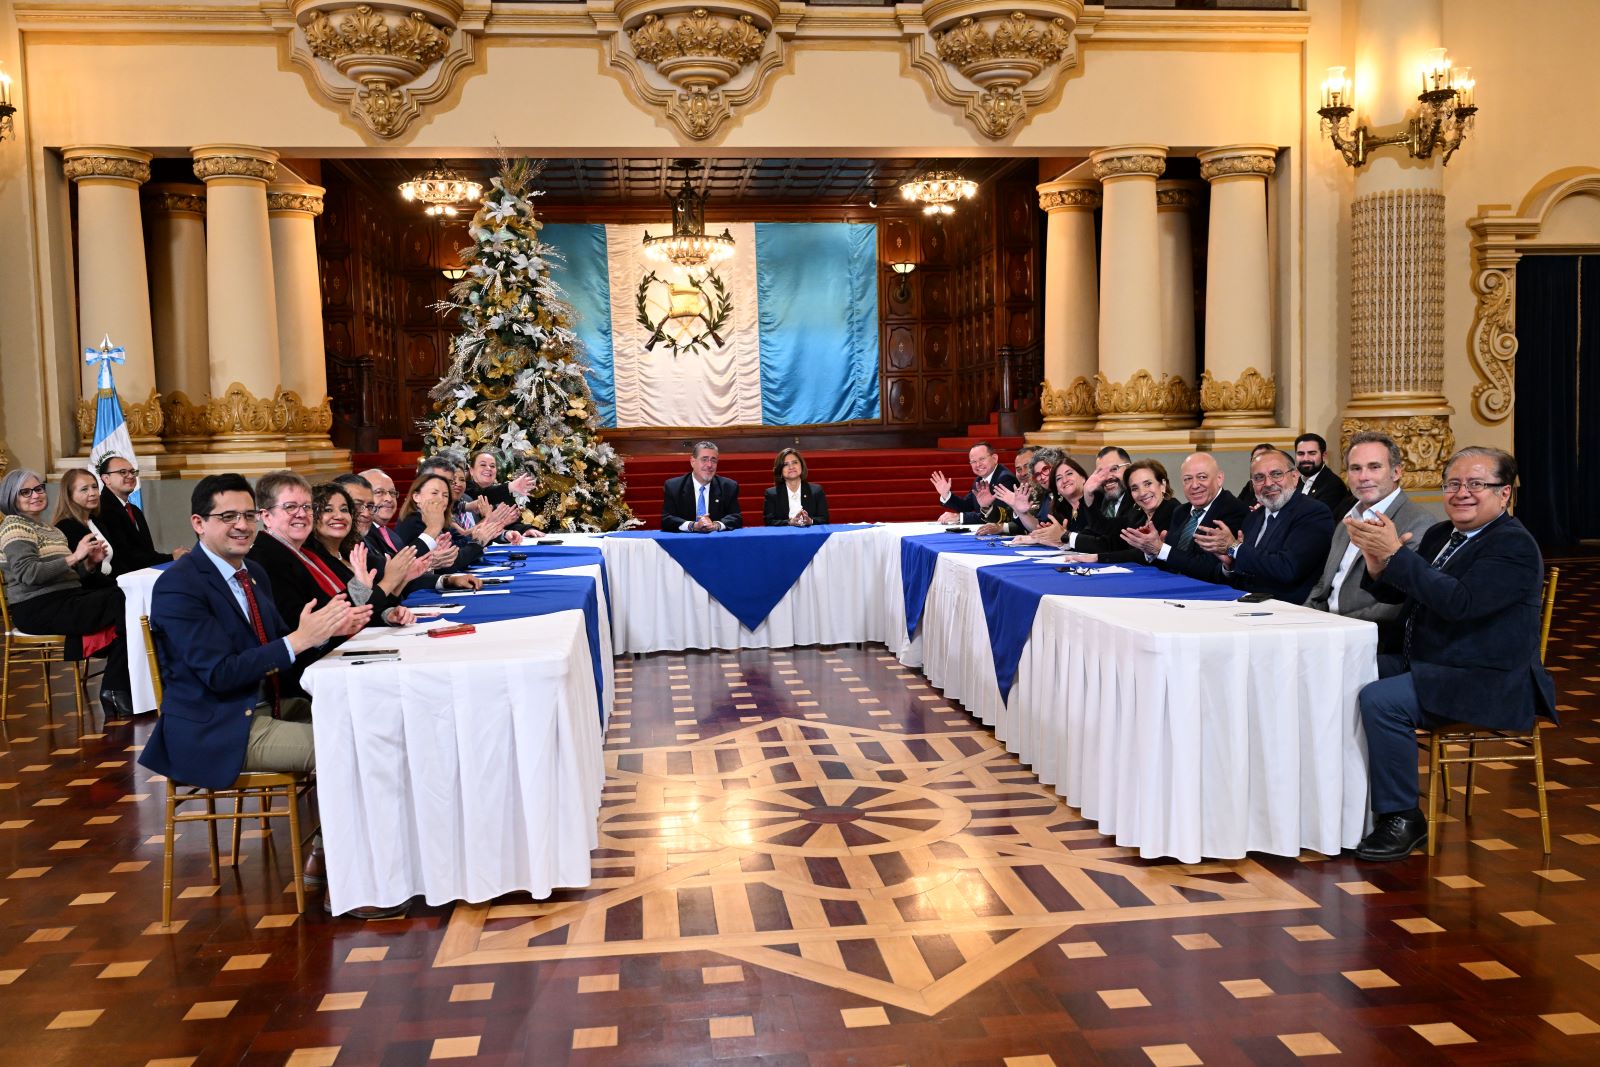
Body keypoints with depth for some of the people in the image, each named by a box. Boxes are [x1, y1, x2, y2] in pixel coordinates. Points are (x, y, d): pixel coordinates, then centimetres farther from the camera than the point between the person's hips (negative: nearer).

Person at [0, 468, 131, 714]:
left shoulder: (48, 528, 24)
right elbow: (28, 574, -18)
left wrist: (90, 562, 2)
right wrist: (74, 557, -19)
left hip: (66, 598, 8)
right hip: (38, 609, -8)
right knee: (122, 604, -23)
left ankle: (116, 692, -17)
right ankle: (117, 693, -15)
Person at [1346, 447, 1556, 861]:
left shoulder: (1514, 546, -13)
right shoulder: (1439, 534, 13)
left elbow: (1460, 602, -28)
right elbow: (1394, 593, 12)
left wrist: (1395, 554, -29)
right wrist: (1377, 564, -11)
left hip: (1485, 683, -9)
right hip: (1420, 664, 9)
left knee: (1380, 700, -29)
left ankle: (1402, 818, -15)